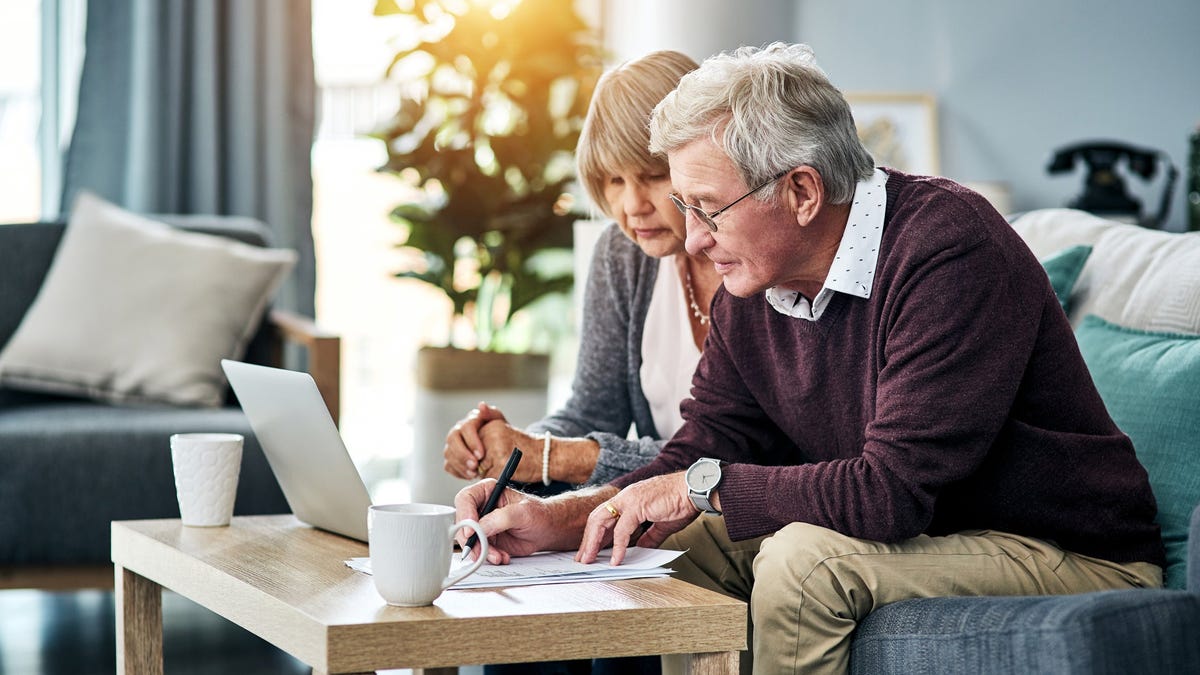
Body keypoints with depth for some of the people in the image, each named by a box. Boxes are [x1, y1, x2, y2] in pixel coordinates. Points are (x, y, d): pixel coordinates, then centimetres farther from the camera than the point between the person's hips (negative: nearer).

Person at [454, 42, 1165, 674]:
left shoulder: (949, 248, -26)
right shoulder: (752, 290, 0)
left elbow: (893, 490, -32)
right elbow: (699, 456, 8)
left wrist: (704, 487, -19)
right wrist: (556, 520, -9)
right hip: (912, 539, 8)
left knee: (805, 556, -29)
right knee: (662, 547, -3)